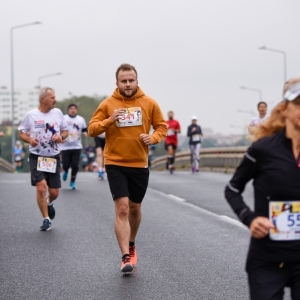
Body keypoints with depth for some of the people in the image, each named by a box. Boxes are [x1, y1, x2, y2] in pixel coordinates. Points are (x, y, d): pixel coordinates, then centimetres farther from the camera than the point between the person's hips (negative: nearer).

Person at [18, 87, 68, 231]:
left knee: (54, 192, 4)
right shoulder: (31, 115, -4)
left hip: (54, 157, 3)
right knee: (41, 187, -16)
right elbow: (22, 132, 5)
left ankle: (49, 203, 42)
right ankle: (46, 220, -1)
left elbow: (65, 130, 13)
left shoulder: (57, 112, 2)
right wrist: (29, 140, -16)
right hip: (37, 157, -2)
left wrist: (61, 136, -9)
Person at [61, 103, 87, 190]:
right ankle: (65, 171, 35)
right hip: (65, 146, -2)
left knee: (75, 165, -4)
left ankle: (72, 182, 12)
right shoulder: (63, 119, -1)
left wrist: (85, 133, -7)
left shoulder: (81, 119, 8)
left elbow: (85, 129, 16)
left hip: (77, 146, 2)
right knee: (66, 165, -3)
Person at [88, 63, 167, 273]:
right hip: (115, 164, -2)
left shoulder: (149, 103, 0)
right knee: (122, 209, -13)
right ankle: (126, 257, -11)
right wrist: (109, 120, -21)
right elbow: (92, 129, -3)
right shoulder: (108, 104, -3)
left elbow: (162, 126, 7)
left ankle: (131, 245, 41)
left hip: (140, 165, 2)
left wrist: (153, 138, -13)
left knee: (135, 208, 17)